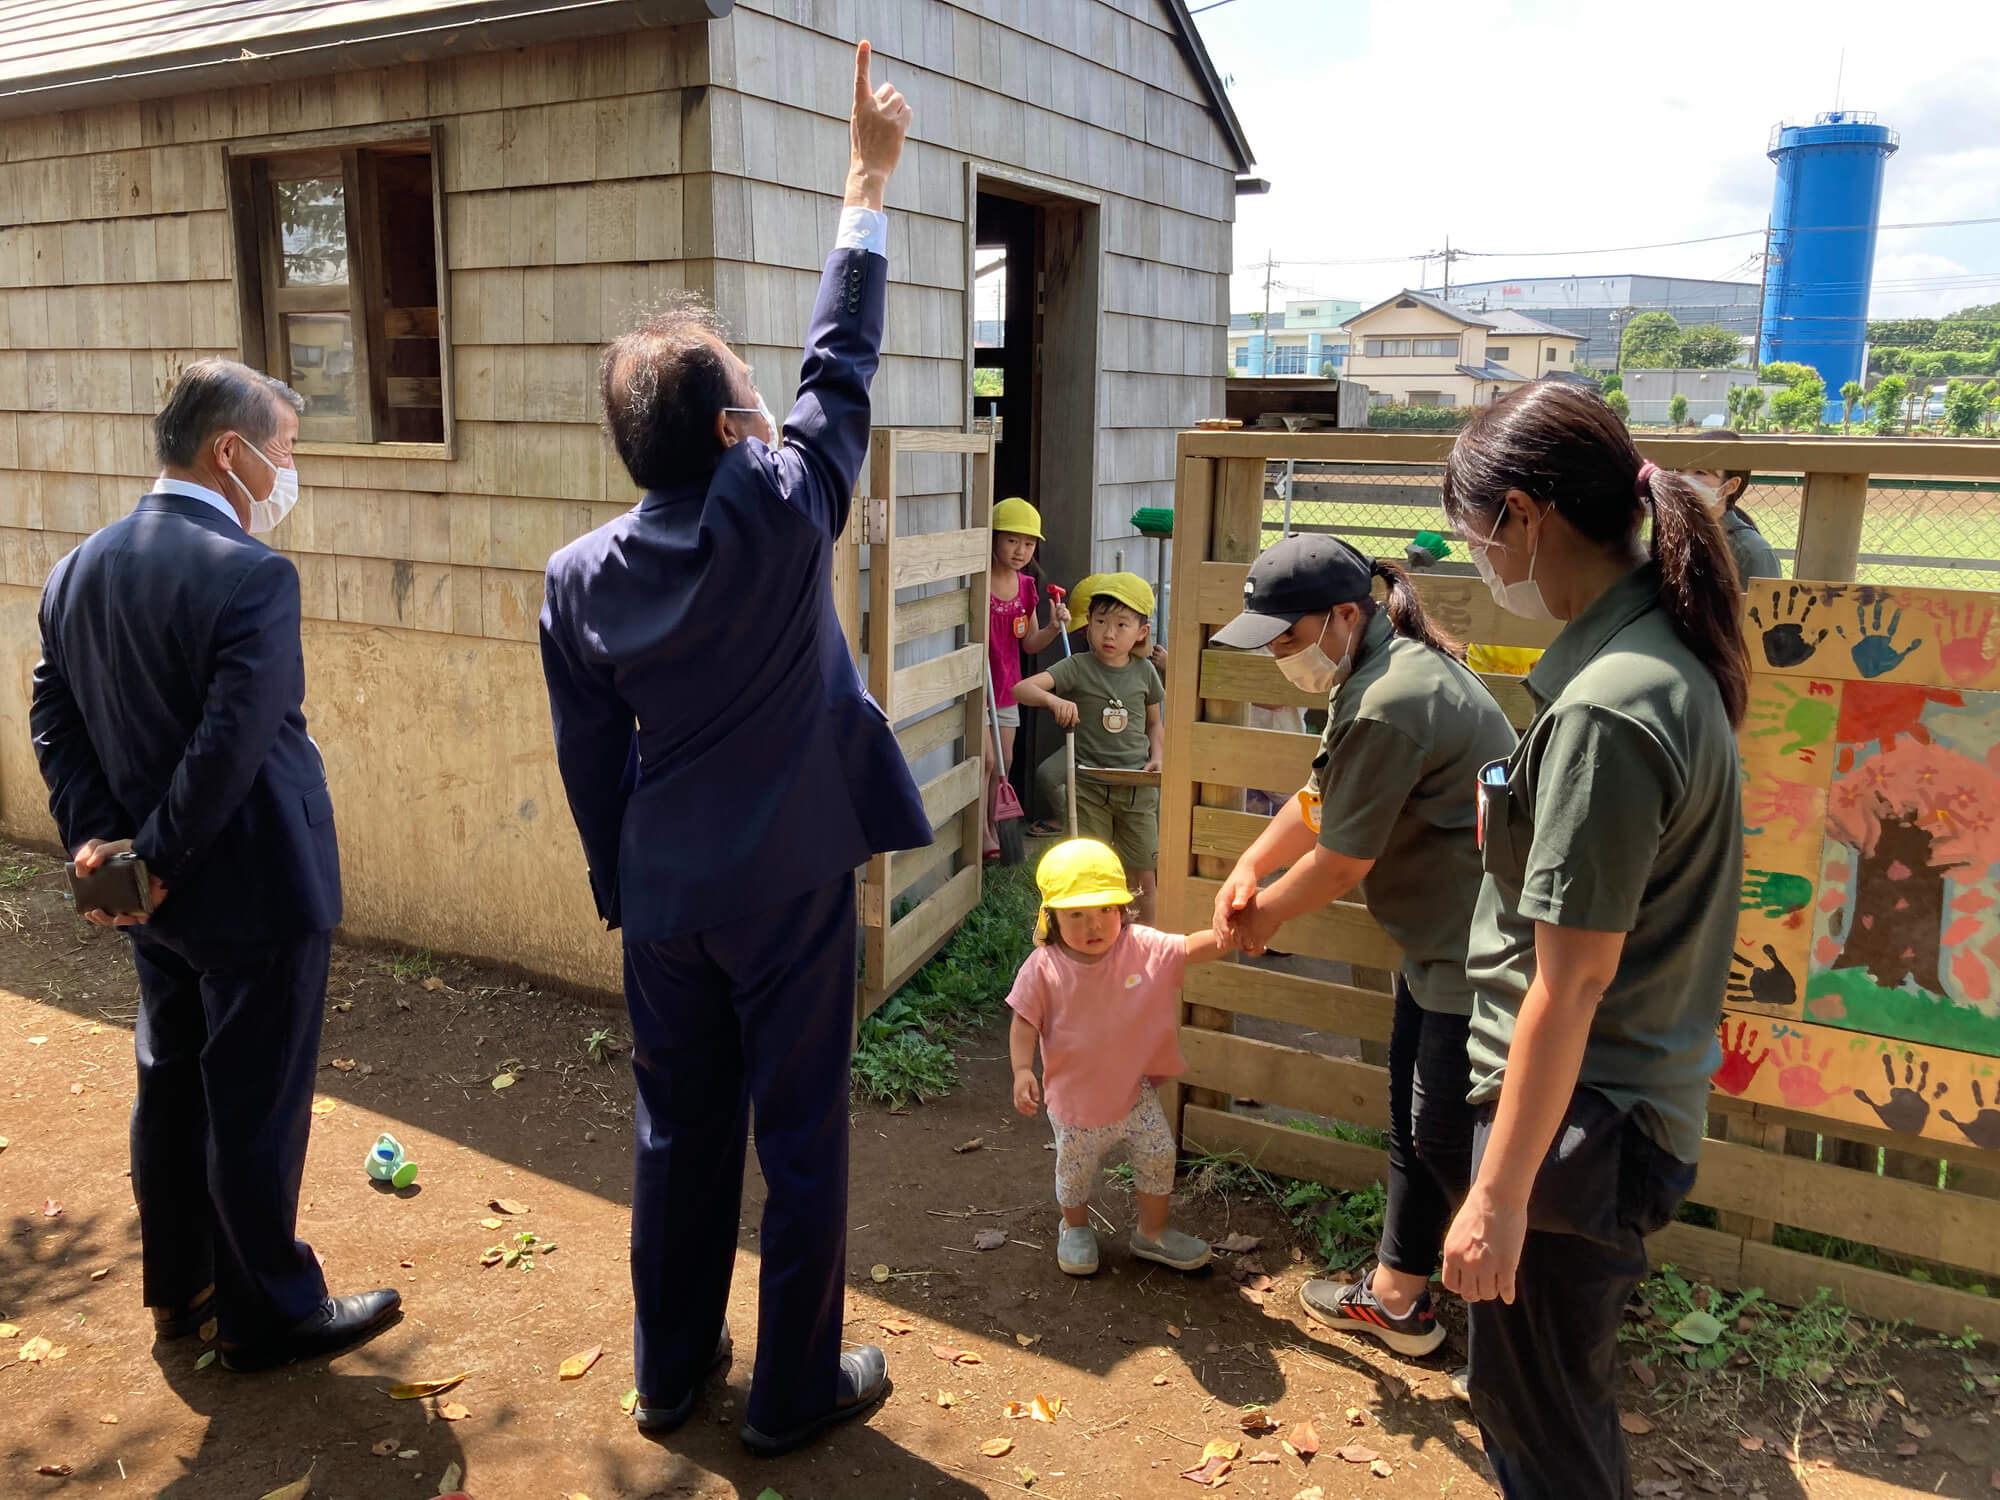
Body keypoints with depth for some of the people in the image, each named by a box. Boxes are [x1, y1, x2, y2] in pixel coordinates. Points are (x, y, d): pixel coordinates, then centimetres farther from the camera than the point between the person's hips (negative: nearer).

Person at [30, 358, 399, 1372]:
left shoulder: (79, 569, 4)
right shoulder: (251, 575, -22)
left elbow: (53, 721, 4)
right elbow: (233, 746, -27)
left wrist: (98, 836, -4)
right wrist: (160, 858, -16)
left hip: (158, 903, 8)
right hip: (256, 894, -8)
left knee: (171, 1089, 21)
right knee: (257, 1109, 6)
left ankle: (178, 1289, 39)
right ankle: (268, 1315, 23)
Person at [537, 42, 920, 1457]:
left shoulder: (580, 576, -4)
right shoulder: (784, 512, -16)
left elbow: (589, 760, 3)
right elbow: (842, 360, -4)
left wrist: (618, 887, 17)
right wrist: (868, 184, 5)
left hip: (664, 898, 4)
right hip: (789, 890, -4)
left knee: (679, 1133, 19)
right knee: (802, 1139, 10)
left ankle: (668, 1371, 35)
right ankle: (797, 1390, 26)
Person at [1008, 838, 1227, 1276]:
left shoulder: (1142, 948, -16)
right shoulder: (1043, 968, -20)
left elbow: (1190, 948, -26)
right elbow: (1024, 1024, -13)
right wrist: (1022, 1071, -27)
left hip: (1135, 1090, 1)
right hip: (1075, 1096, -1)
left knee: (1159, 1157, 8)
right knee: (1075, 1173, 16)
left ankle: (1152, 1233, 36)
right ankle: (1075, 1229, 48)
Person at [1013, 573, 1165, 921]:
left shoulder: (1144, 671, 2)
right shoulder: (1077, 667, -8)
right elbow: (1021, 689, -20)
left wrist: (1157, 758, -2)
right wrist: (1053, 699, -39)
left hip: (1138, 787, 2)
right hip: (1090, 785, -2)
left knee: (1142, 876, 9)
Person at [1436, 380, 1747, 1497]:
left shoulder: (1605, 710, -27)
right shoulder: (1672, 652, 3)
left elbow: (1571, 981, -25)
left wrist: (1501, 1194, -19)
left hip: (1579, 1116, -9)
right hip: (1648, 1096, 9)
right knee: (1565, 1391, 27)